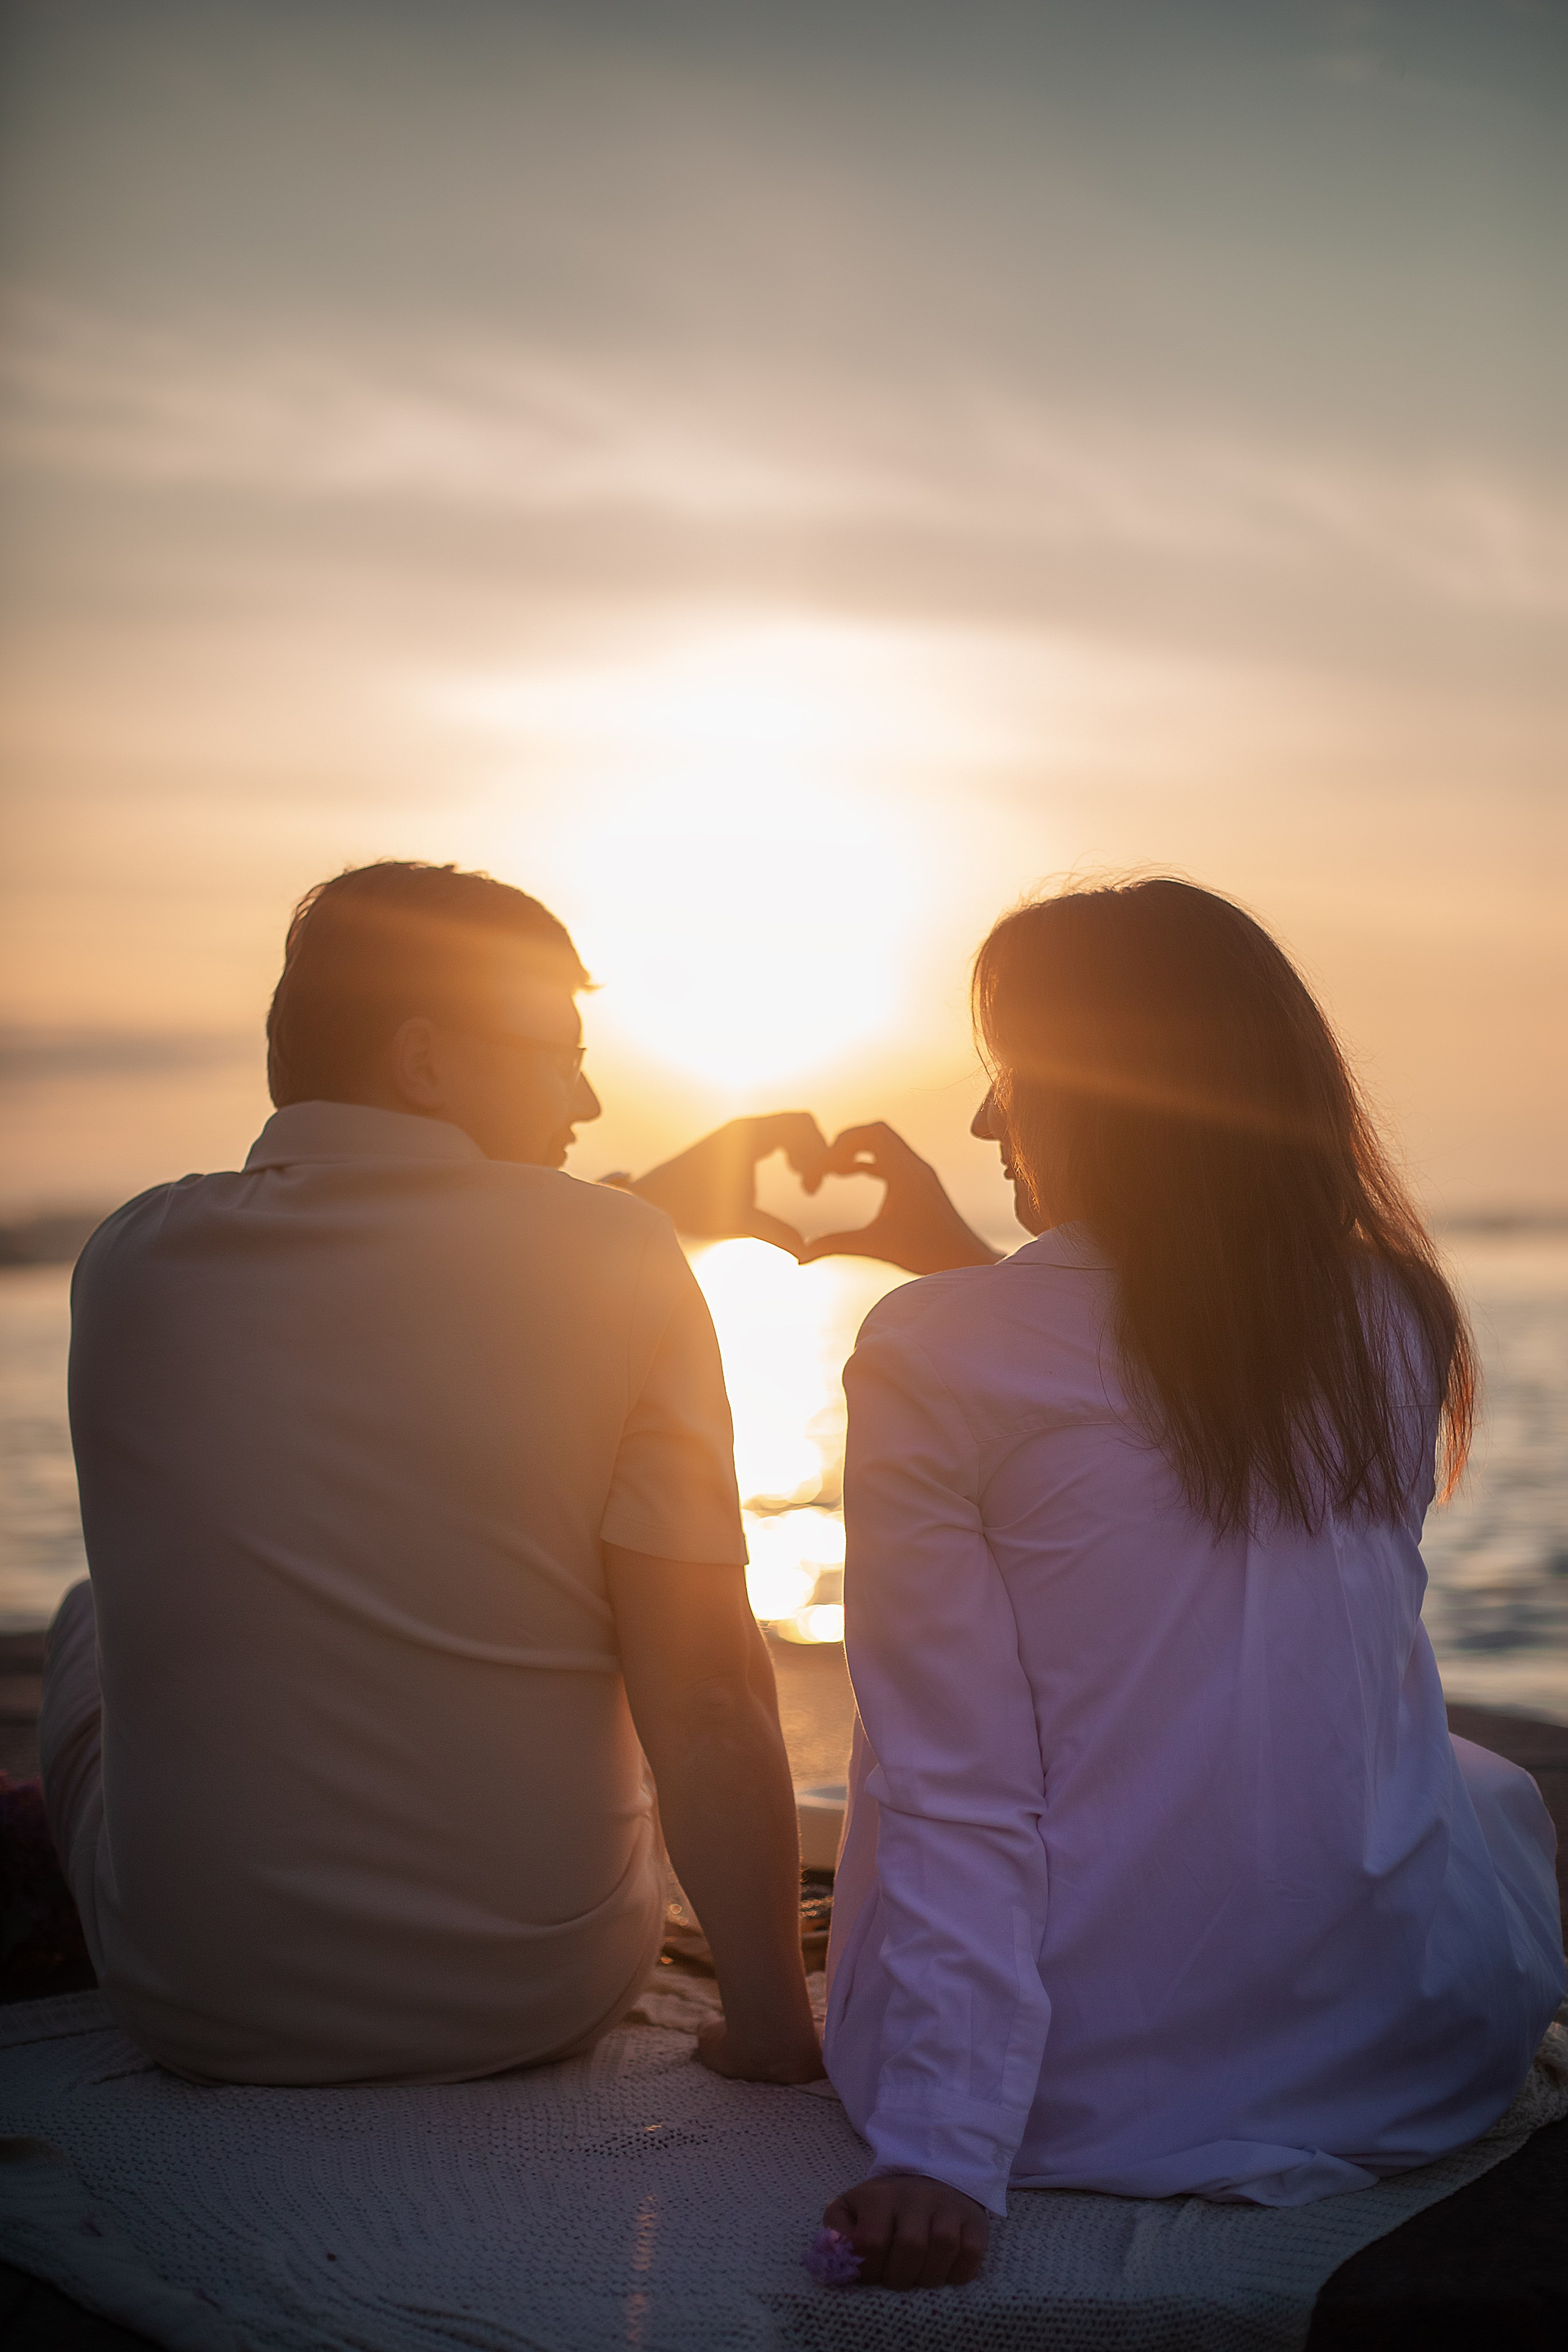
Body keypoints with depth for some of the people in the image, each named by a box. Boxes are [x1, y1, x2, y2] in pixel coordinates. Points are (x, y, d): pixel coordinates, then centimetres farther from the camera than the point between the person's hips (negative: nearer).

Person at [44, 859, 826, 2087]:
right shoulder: (613, 1261, -16)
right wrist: (773, 2029, -6)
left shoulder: (130, 1260, -7)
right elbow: (707, 1700, -18)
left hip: (196, 2013, 2)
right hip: (539, 1994, -1)